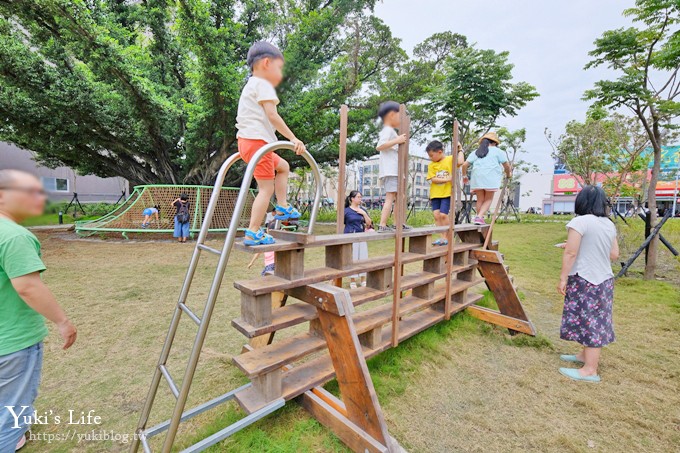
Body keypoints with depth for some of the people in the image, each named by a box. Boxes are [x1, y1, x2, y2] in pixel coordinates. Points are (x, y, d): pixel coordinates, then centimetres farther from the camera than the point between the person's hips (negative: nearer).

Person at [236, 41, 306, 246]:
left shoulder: (251, 85, 26)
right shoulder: (263, 85, -5)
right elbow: (272, 115, -17)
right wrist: (293, 138, -18)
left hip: (246, 141, 10)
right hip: (257, 141, -10)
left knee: (283, 166, 23)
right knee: (266, 188, -11)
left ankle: (282, 207, 21)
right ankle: (253, 233, -10)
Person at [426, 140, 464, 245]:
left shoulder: (450, 159, 0)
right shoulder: (431, 165, 6)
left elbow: (460, 162, -20)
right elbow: (433, 179, -4)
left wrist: (460, 150, -6)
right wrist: (447, 179, -14)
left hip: (447, 193, -4)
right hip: (435, 194, 4)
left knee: (443, 214, -10)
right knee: (436, 215, 0)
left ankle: (446, 237, 5)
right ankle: (442, 237, 10)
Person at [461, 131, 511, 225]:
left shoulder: (475, 152, 21)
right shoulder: (497, 151, 14)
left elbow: (464, 165, 12)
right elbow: (506, 165, 11)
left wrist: (464, 176, 26)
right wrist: (508, 174, 29)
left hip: (477, 178, 3)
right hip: (491, 178, -3)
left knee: (480, 199, 11)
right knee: (488, 199, 4)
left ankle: (479, 217, 9)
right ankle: (479, 217, -11)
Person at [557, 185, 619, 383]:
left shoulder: (580, 222, -16)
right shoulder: (609, 224, 9)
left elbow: (570, 253, -19)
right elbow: (614, 254, 14)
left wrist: (563, 278, -13)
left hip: (585, 280, -8)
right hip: (605, 280, 8)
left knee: (588, 321, -1)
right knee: (596, 320, 17)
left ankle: (590, 370, 8)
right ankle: (585, 355, 33)